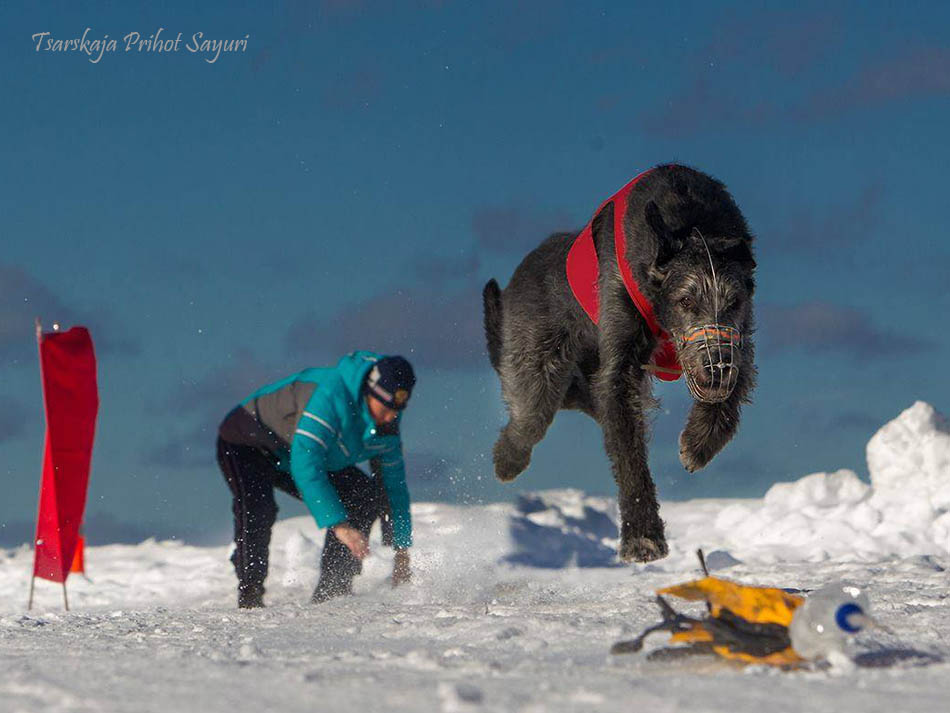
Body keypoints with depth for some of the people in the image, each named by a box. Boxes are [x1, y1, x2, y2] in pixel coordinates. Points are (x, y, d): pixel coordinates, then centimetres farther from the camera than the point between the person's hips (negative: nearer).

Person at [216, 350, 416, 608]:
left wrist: (402, 552, -1)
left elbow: (394, 486, 1)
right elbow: (304, 465, -44)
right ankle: (249, 596, -21)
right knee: (257, 509, -35)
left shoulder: (387, 426, -11)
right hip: (246, 441, -8)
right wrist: (339, 525, -49)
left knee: (367, 496, -8)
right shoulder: (330, 396, -38)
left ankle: (332, 588, -5)